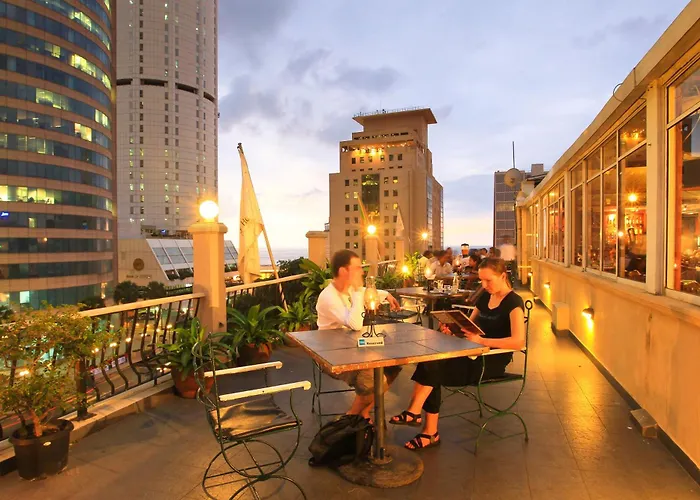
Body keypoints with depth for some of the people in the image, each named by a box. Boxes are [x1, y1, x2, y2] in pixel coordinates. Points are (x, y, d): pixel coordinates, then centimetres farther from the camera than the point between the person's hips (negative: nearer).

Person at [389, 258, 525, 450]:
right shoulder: (485, 297, 12)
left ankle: (414, 412, -6)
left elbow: (518, 341, -23)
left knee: (432, 369, -21)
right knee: (431, 364, -19)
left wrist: (481, 340, -30)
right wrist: (453, 329, -6)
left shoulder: (513, 302, -11)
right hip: (476, 355, 7)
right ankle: (430, 433, -14)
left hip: (493, 361, -7)